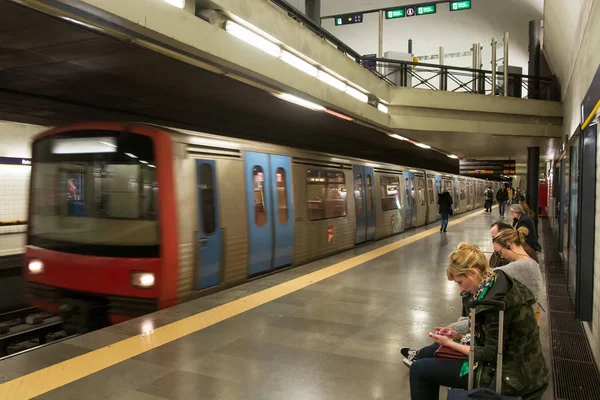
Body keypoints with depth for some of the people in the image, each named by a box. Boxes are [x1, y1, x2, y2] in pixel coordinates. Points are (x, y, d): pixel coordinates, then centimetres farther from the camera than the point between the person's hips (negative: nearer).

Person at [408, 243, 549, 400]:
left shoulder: (496, 300, -28)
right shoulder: (499, 283, 1)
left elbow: (492, 355, -21)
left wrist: (452, 344, -11)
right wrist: (460, 336, 5)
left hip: (509, 374, -10)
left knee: (419, 370, -8)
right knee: (426, 353, 18)